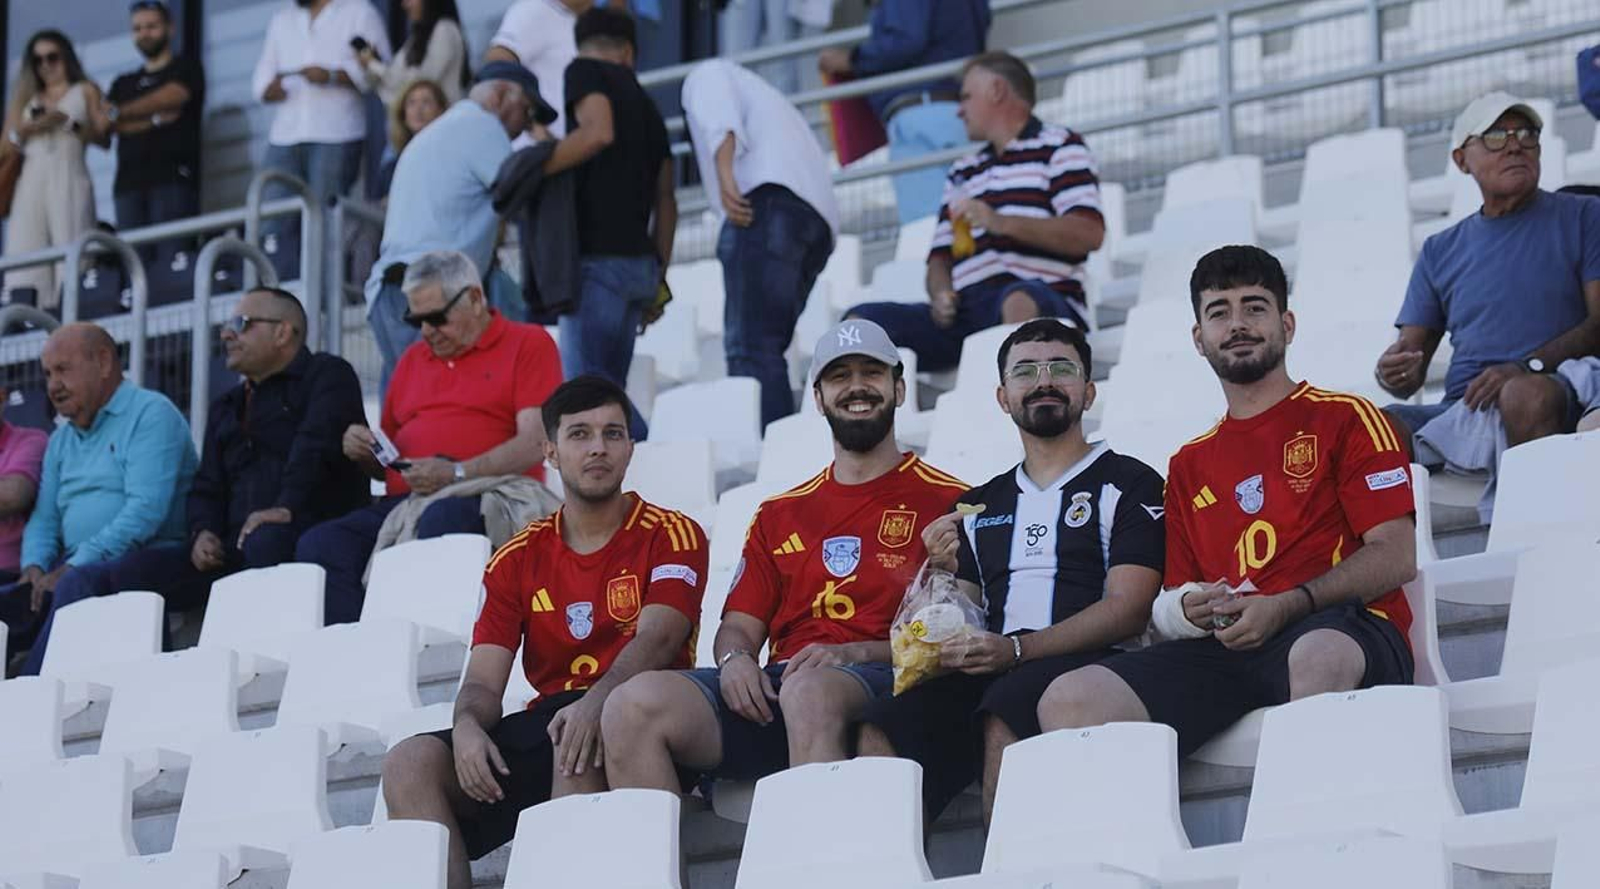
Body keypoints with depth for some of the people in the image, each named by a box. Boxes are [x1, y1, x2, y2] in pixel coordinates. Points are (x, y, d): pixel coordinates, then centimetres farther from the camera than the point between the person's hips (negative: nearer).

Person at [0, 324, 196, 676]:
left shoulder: (151, 413, -2)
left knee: (77, 583, -35)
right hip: (76, 566, 7)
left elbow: (146, 509, -15)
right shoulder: (61, 439, 23)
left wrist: (70, 568, -19)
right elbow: (44, 518, 19)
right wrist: (34, 568, -5)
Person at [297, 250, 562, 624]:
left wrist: (456, 474, -16)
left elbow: (534, 445, -5)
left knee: (442, 519, -40)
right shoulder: (413, 359, 28)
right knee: (319, 544, -22)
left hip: (482, 498, -6)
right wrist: (364, 454, 8)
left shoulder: (528, 344, 8)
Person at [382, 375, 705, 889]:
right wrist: (468, 726, -17)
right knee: (410, 763, -19)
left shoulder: (670, 536, 5)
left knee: (582, 736, -39)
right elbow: (484, 680, 8)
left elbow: (656, 639, -12)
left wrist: (597, 700, -33)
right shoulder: (518, 559, 17)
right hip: (541, 728, 4)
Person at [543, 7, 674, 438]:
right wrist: (657, 281, 23)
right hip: (638, 259, 8)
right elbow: (665, 200, 21)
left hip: (598, 256, -8)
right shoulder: (645, 103, 23)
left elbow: (598, 131, -19)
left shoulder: (584, 72, 3)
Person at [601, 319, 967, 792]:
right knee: (633, 704, -22)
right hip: (773, 692, 5)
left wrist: (852, 654, -14)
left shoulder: (945, 502, 10)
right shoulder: (779, 514, 28)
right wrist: (734, 658, -3)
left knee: (810, 690, -41)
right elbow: (738, 625, 22)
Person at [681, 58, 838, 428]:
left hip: (768, 198, -8)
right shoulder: (766, 98, 44)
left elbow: (720, 115, -3)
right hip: (820, 220, 8)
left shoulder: (706, 74, 22)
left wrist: (725, 177, -18)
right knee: (761, 351, 9)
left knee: (750, 350, -17)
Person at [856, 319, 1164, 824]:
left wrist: (1017, 648, -15)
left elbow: (1126, 610, -2)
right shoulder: (979, 506, 27)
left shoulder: (1129, 484, 11)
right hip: (989, 674, 4)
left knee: (1004, 716, -38)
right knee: (880, 732, -27)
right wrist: (941, 573, 0)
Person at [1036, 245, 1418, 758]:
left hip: (1341, 627, -4)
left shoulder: (1345, 420, 14)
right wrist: (1188, 610, 0)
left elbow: (1396, 557, 2)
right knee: (1070, 700, -23)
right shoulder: (1188, 465, 29)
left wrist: (1287, 606, -11)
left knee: (1319, 655, -44)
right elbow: (1170, 601, 27)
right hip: (1224, 648, 4)